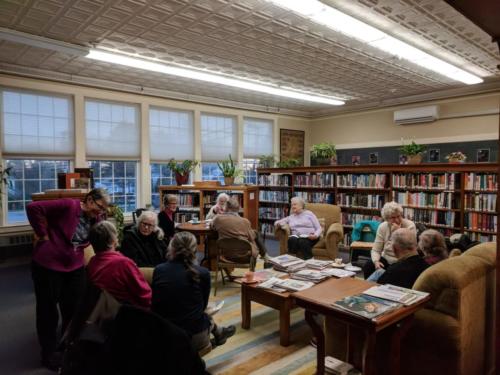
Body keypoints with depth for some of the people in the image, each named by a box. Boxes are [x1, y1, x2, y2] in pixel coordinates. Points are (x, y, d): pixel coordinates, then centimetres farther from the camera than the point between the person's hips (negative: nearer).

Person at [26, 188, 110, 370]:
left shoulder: (95, 219, 2)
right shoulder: (69, 205, -20)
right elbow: (34, 208, -23)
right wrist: (43, 234, -18)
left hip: (75, 267, 7)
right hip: (48, 265, -7)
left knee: (75, 308, 15)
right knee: (48, 310, 9)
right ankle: (49, 353, 27)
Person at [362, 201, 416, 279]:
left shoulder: (410, 226, -12)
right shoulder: (382, 227, -3)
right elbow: (376, 250, -1)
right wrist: (376, 261, -22)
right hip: (386, 260, 3)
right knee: (367, 267, -20)